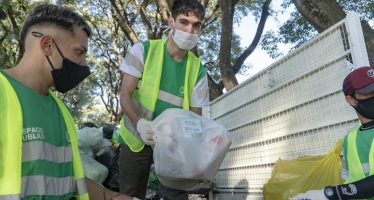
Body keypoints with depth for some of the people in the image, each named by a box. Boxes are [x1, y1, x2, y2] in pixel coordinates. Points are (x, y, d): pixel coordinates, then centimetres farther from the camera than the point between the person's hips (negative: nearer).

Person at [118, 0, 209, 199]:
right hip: (137, 139, -1)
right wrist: (139, 123, -31)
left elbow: (195, 115, -2)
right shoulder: (143, 50, -11)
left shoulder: (198, 70, -6)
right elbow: (125, 95, -13)